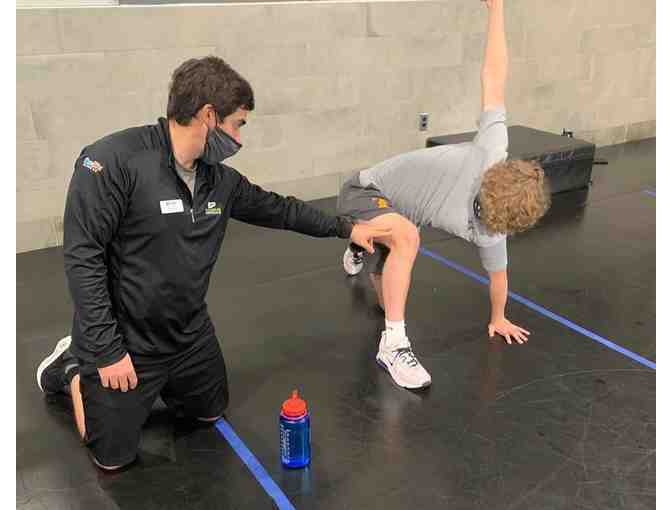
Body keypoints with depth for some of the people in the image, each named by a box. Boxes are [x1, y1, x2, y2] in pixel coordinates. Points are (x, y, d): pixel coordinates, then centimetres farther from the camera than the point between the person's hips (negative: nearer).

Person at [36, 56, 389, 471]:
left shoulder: (220, 179, -4)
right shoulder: (113, 161, -25)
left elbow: (276, 208, 11)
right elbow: (82, 256, -24)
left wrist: (346, 228, 18)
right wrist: (107, 350, -23)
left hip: (190, 333, 7)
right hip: (124, 339, -6)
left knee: (211, 412, 22)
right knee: (115, 456, 8)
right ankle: (73, 370, 30)